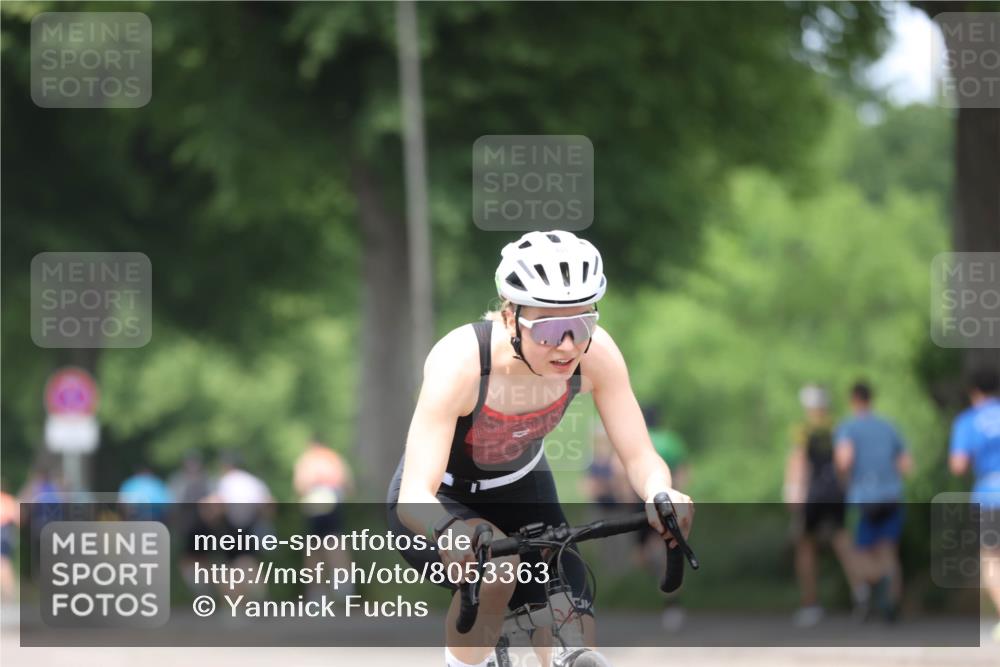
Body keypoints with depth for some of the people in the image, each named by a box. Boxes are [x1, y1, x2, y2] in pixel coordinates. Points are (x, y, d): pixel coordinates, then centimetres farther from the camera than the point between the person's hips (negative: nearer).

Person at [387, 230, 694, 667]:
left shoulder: (595, 355, -25)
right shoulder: (459, 363, -37)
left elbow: (640, 457, -22)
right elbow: (413, 497, -41)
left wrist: (661, 496, -46)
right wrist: (452, 531, -64)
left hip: (522, 493, 4)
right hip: (438, 504, -4)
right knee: (495, 565, -36)